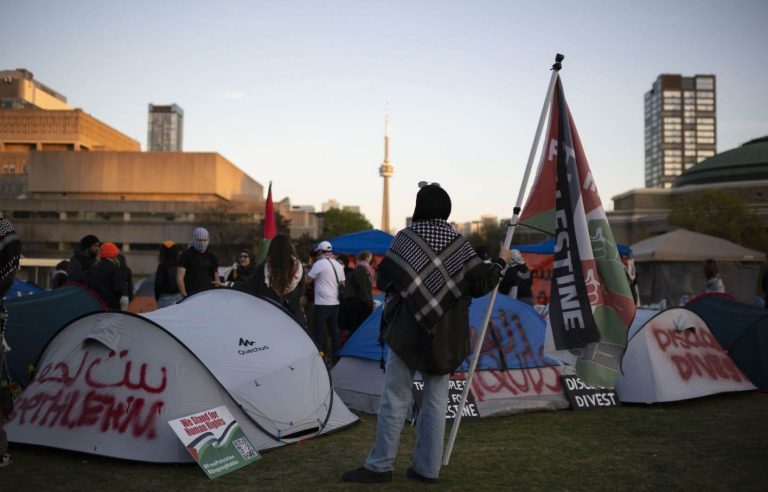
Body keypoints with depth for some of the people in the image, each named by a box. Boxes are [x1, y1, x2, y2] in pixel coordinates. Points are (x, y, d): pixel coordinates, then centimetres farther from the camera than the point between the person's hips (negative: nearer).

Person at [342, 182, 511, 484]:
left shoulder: (405, 238, -5)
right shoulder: (458, 242, 0)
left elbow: (382, 280, -3)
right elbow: (481, 284, -3)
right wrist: (500, 262, 14)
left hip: (408, 331, -2)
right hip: (445, 335, 2)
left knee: (395, 398, 4)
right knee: (436, 400, 9)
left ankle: (380, 465, 10)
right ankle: (428, 468, 14)